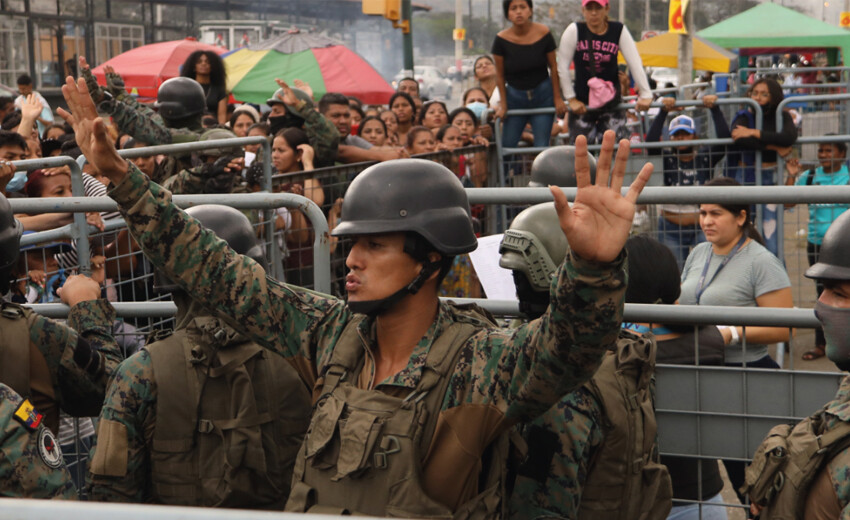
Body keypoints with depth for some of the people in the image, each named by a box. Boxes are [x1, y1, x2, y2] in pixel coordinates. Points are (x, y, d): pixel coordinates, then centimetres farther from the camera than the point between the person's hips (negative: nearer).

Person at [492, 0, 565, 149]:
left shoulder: (543, 33, -10)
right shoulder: (501, 39, -10)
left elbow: (553, 67, -1)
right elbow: (500, 75, 0)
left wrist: (558, 98, 0)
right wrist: (503, 105, 1)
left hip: (543, 94, -1)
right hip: (514, 96, 1)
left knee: (542, 146, -4)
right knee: (506, 145, -2)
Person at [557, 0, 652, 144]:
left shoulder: (619, 30, -3)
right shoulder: (574, 31, -7)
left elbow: (635, 64, -4)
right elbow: (563, 67, -5)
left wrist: (645, 95, -10)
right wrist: (571, 99, -6)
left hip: (611, 103, 1)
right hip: (582, 104, -1)